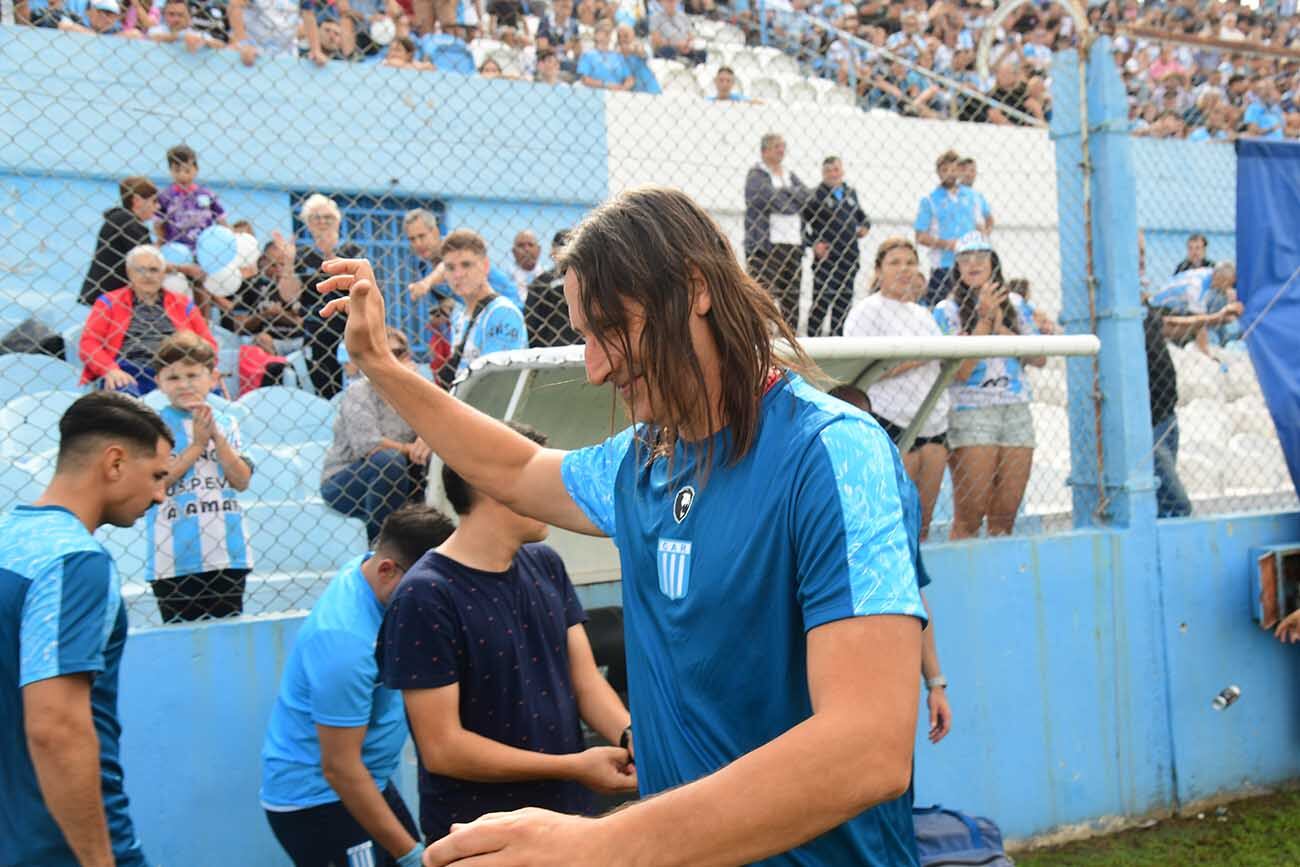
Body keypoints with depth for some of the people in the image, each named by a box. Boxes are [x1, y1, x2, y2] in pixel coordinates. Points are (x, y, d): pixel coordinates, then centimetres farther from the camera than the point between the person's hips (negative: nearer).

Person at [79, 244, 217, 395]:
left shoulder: (183, 304, 22)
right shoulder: (109, 302, 18)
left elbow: (207, 343, 17)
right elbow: (88, 343, 8)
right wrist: (110, 370, -10)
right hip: (127, 375, -2)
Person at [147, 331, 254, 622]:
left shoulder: (226, 423, 8)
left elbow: (242, 481, -1)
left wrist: (217, 437, -10)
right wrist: (198, 445, -11)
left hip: (228, 553, 3)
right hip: (175, 561, -3)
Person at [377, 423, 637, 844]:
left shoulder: (546, 566, 1)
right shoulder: (426, 597, -19)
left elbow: (585, 680, 1)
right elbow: (442, 748, -19)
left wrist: (633, 741, -18)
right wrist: (574, 767, -19)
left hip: (568, 816, 6)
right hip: (479, 836, -6)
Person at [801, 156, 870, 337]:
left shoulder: (850, 193, 14)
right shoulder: (817, 195, -4)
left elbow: (861, 216, 27)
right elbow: (802, 221, -6)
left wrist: (865, 226, 6)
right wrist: (814, 244, -12)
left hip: (849, 257, 6)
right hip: (826, 256, -6)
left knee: (844, 300, 10)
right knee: (821, 301, -7)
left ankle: (838, 336, 19)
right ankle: (813, 337, 0)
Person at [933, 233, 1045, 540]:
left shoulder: (1015, 304, 12)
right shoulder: (947, 310, 0)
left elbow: (1039, 358, 5)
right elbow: (959, 371, -11)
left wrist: (1001, 329, -7)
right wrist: (984, 319, -11)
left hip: (1017, 412, 4)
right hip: (970, 414, -4)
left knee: (1005, 516, 5)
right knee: (969, 516, -7)